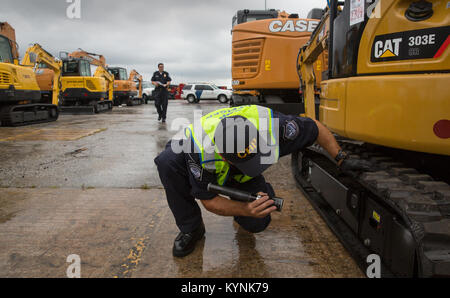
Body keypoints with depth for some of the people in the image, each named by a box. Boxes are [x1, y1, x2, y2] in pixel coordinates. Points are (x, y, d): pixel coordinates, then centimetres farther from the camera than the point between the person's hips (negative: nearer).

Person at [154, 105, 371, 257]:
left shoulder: (271, 124, -39)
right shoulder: (201, 150, -42)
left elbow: (316, 128, -18)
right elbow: (208, 200, -28)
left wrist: (342, 160, -15)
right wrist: (246, 209, -44)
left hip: (242, 178, 1)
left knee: (257, 223, -22)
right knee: (168, 161, -33)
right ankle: (191, 228, -11)